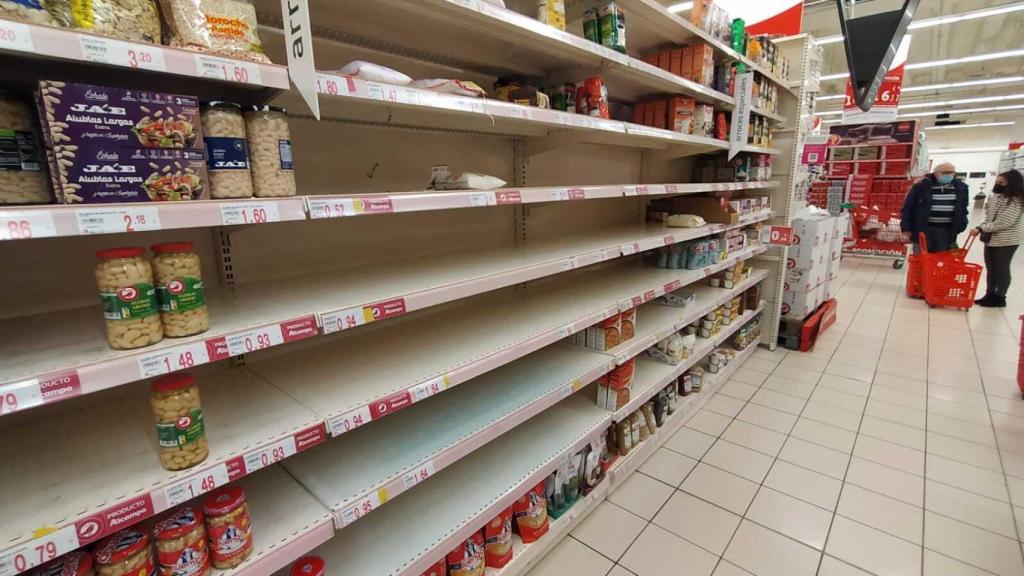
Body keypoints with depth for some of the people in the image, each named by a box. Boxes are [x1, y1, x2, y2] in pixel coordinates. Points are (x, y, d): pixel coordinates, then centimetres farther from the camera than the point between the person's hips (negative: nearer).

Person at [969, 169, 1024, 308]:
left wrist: (981, 228, -24)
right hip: (992, 239, 7)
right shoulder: (996, 196, 7)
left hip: (1006, 241, -7)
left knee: (1002, 269, 3)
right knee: (990, 268, 13)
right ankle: (990, 295, 24)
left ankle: (1000, 298, 15)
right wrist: (981, 229, -4)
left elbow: (1003, 223, -24)